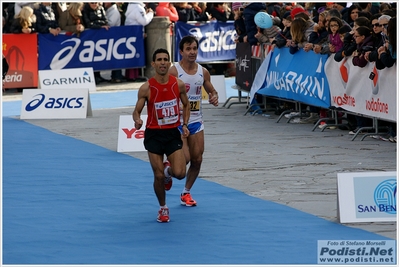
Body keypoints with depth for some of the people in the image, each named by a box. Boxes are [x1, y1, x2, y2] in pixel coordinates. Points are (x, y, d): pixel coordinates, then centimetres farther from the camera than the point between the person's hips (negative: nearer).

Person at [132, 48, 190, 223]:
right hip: (154, 134, -1)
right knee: (158, 176, 0)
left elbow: (186, 105, 11)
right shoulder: (146, 88, -12)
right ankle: (163, 208, 23)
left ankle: (169, 171, 26)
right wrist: (137, 120, -28)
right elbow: (136, 111, -5)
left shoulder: (178, 84, -5)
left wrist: (185, 125, -2)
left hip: (173, 133, 2)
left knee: (179, 173, -12)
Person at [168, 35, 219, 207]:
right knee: (185, 159, -12)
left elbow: (211, 91, 16)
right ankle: (167, 171, 22)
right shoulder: (174, 71, -12)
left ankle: (186, 193, 21)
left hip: (196, 120, 5)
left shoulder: (203, 72, 3)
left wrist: (214, 97, -6)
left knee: (197, 159, 3)